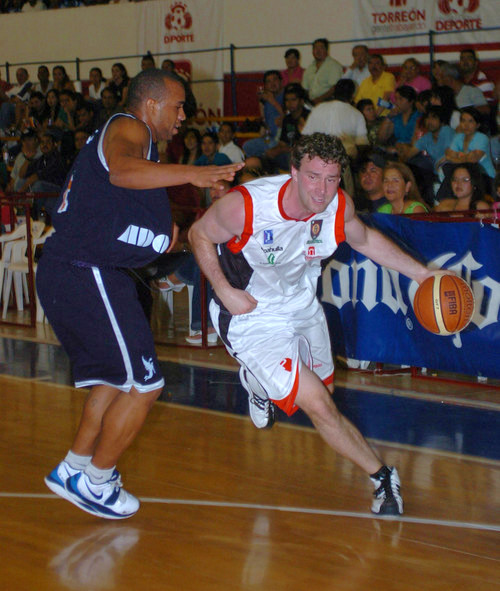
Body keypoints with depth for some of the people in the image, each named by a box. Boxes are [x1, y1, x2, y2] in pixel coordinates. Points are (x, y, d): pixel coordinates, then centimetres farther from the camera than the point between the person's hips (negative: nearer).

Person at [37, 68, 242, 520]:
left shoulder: (130, 135, 24)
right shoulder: (128, 128, -8)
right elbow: (122, 170, -35)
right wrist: (191, 173, -43)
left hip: (67, 274, 11)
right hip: (87, 275, -11)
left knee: (118, 377, 24)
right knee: (143, 385, -4)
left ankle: (74, 468, 31)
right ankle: (94, 482, 9)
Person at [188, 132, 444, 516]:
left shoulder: (339, 206, -17)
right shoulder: (246, 206, -32)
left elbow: (365, 240, 6)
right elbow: (200, 234, -13)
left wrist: (421, 274, 1)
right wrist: (224, 291, -21)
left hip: (303, 306, 6)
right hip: (252, 315, -6)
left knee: (324, 387, 26)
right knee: (319, 405, -15)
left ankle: (257, 382, 57)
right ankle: (383, 478, 2)